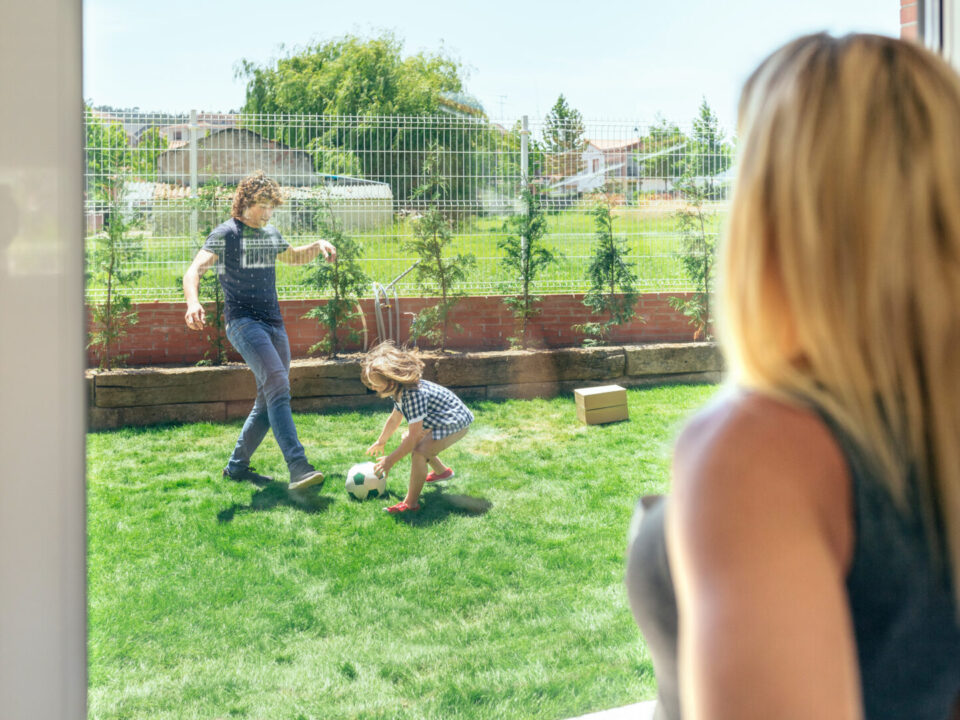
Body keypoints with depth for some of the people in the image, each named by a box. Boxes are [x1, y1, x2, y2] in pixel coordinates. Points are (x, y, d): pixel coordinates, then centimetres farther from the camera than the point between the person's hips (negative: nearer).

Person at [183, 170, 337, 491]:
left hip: (273, 322, 8)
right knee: (277, 383, -25)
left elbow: (294, 257, 36)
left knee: (271, 398, 8)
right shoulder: (225, 234, -5)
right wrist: (193, 302, -38)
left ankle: (237, 466, 22)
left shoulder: (271, 234, 16)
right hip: (242, 321, -8)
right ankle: (298, 467, -33)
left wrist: (319, 245, 15)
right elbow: (194, 270, -17)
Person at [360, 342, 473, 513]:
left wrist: (390, 461, -28)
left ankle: (411, 503, -20)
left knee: (420, 451, -28)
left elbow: (414, 436, -34)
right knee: (407, 440, 26)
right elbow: (395, 418, 17)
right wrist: (380, 442, 30)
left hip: (456, 423, -11)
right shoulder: (400, 391, -3)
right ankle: (441, 471, 43)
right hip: (439, 420, 11)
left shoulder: (414, 394, -34)